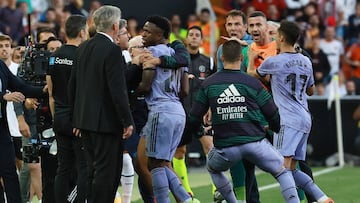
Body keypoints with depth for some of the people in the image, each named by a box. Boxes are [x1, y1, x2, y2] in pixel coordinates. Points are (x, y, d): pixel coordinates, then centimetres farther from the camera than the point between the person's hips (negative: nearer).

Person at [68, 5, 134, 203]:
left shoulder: (83, 48, 9)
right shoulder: (112, 50, -15)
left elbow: (72, 85, 14)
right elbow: (118, 90, -19)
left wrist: (77, 119, 21)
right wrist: (127, 121, -13)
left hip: (84, 118, 8)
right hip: (106, 120, -8)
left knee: (95, 170, 15)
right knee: (107, 170, -3)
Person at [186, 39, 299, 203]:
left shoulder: (208, 85, 3)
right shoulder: (253, 83, -1)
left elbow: (194, 119, 6)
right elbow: (274, 116, 2)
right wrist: (274, 128, 26)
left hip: (225, 147, 1)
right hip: (255, 142, -1)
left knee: (213, 168, 32)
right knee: (283, 171, 16)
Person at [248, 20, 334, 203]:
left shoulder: (273, 62, -6)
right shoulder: (306, 61, 13)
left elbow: (251, 75, 15)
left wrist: (251, 59, 35)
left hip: (288, 120, -8)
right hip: (305, 118, 8)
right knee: (291, 170, 10)